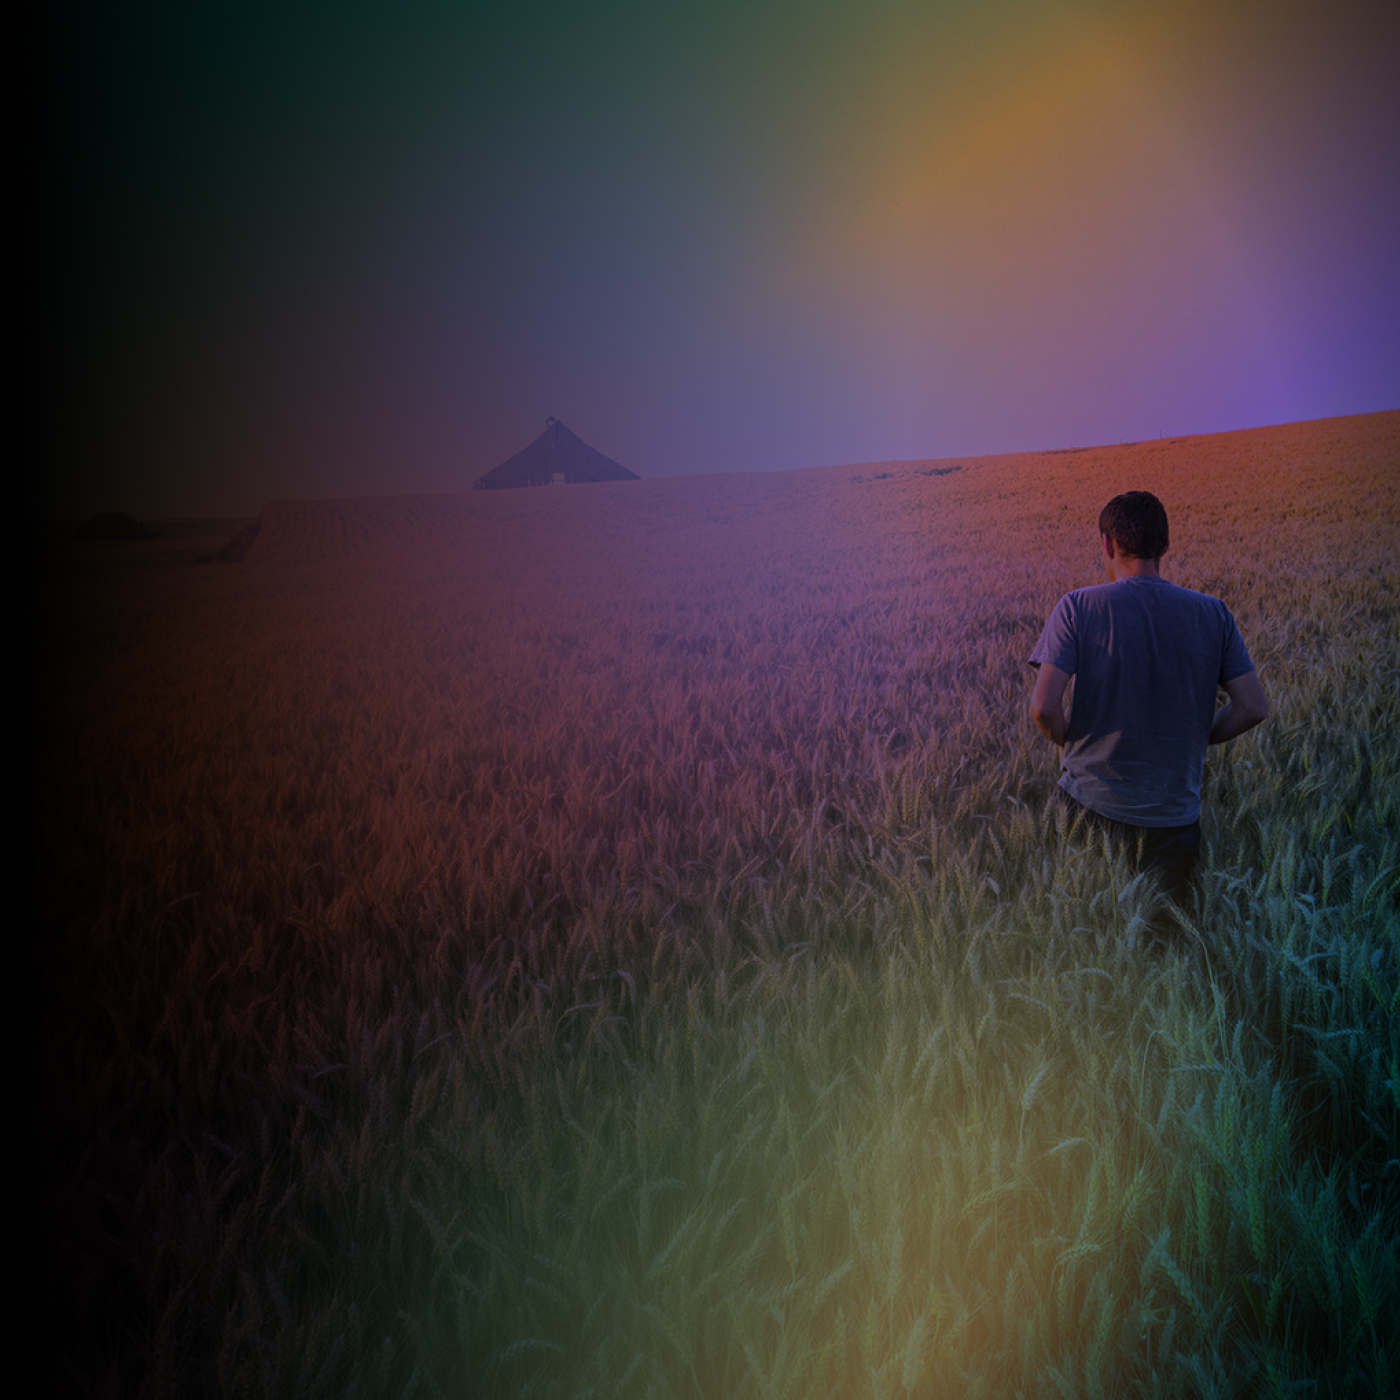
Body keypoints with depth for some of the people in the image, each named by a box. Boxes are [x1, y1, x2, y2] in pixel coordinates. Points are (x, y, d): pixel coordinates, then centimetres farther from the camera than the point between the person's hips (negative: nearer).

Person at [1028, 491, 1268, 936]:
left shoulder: (1078, 607, -8)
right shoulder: (1212, 614, 0)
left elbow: (1044, 707, -16)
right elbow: (1253, 707, 0)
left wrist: (1072, 745, 5)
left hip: (1091, 803, -1)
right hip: (1175, 811, 2)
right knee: (1165, 937, 12)